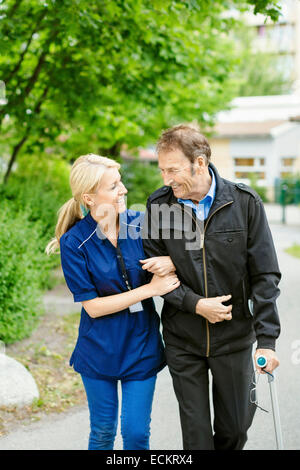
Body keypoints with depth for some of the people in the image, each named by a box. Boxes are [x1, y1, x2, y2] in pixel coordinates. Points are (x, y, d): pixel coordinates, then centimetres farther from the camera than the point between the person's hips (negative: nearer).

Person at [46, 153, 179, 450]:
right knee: (103, 432, 15)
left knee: (136, 433, 6)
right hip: (100, 349, -2)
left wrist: (170, 263, -17)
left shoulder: (141, 224, -6)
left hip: (141, 346, 2)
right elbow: (93, 306, -15)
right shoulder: (74, 242, -14)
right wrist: (150, 288, -18)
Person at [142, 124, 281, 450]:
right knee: (195, 431, 9)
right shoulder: (158, 205, -6)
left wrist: (266, 340, -13)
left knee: (235, 425, 13)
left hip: (234, 337, 0)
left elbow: (265, 275, -8)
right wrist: (195, 304, -16)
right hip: (182, 340, 1)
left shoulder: (244, 202, -10)